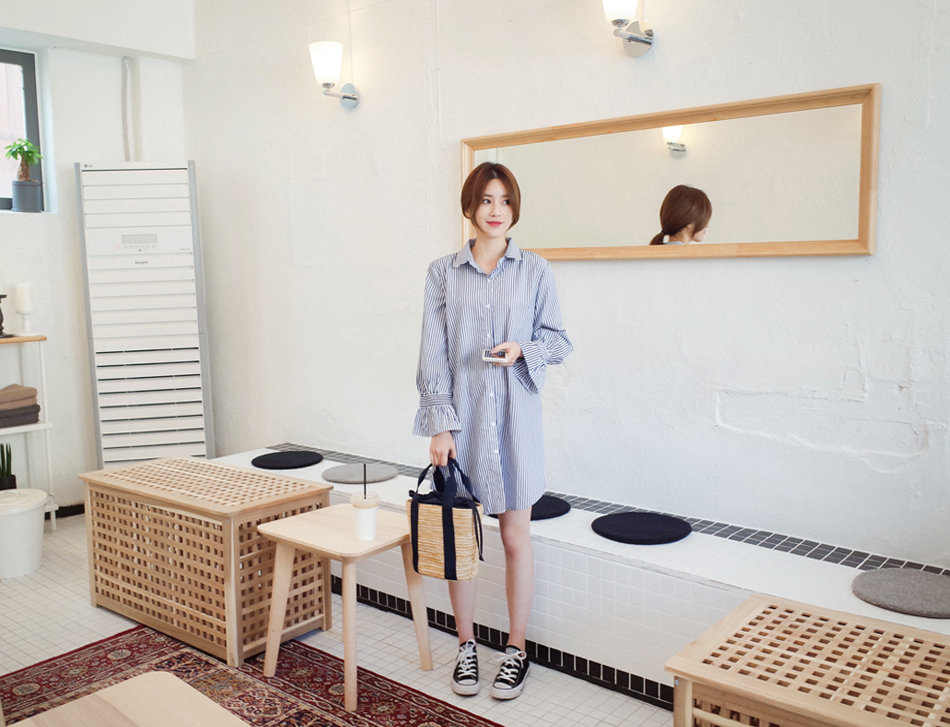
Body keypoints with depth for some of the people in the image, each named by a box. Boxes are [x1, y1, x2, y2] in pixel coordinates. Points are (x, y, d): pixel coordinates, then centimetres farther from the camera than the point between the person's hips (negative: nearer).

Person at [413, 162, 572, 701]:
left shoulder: (535, 271, 2)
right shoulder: (443, 272, 3)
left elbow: (560, 341, 7)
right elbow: (433, 354, -1)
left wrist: (524, 349, -14)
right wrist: (441, 424, -8)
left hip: (514, 416, -1)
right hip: (460, 416, 1)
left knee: (516, 537, 7)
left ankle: (517, 650, 24)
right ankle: (467, 646, 26)